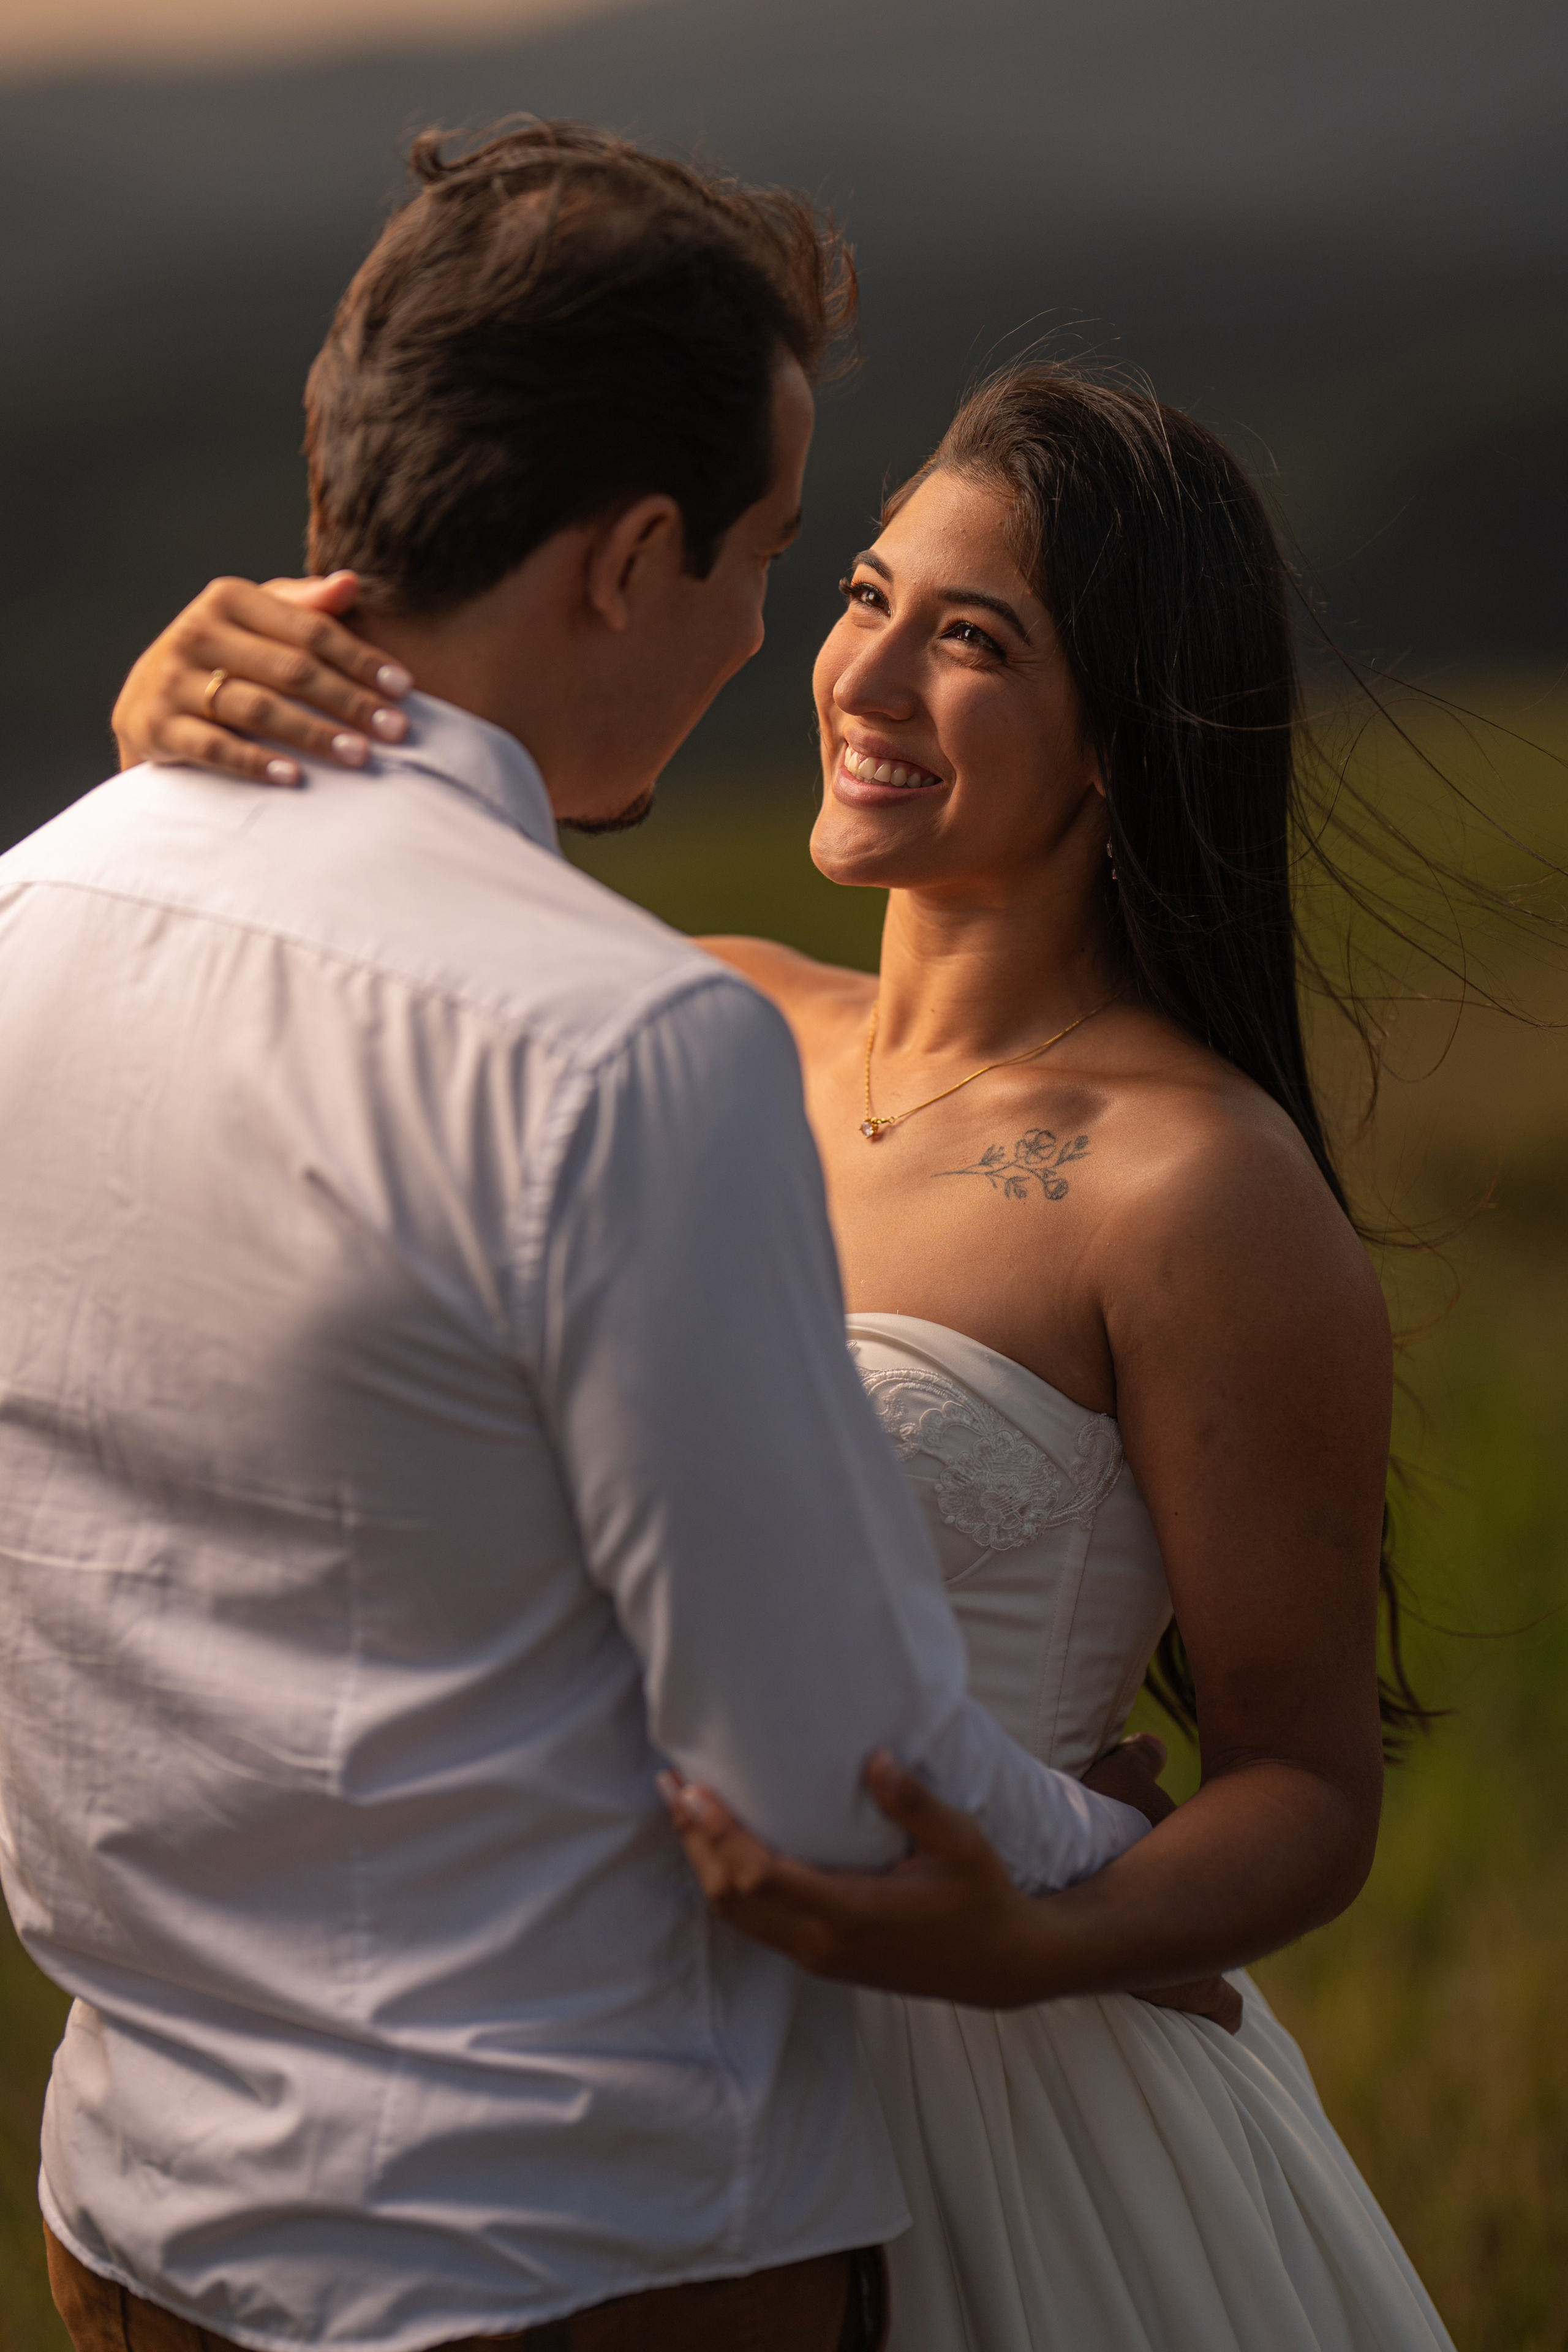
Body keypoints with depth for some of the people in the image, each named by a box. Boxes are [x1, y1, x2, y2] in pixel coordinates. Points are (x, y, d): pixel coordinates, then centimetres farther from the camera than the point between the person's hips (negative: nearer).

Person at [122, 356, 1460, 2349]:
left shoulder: (1202, 1187, -16)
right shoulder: (729, 1024, 3)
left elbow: (1307, 1789, -12)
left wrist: (1021, 1949, -31)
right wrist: (183, 725, -21)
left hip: (992, 2106, -6)